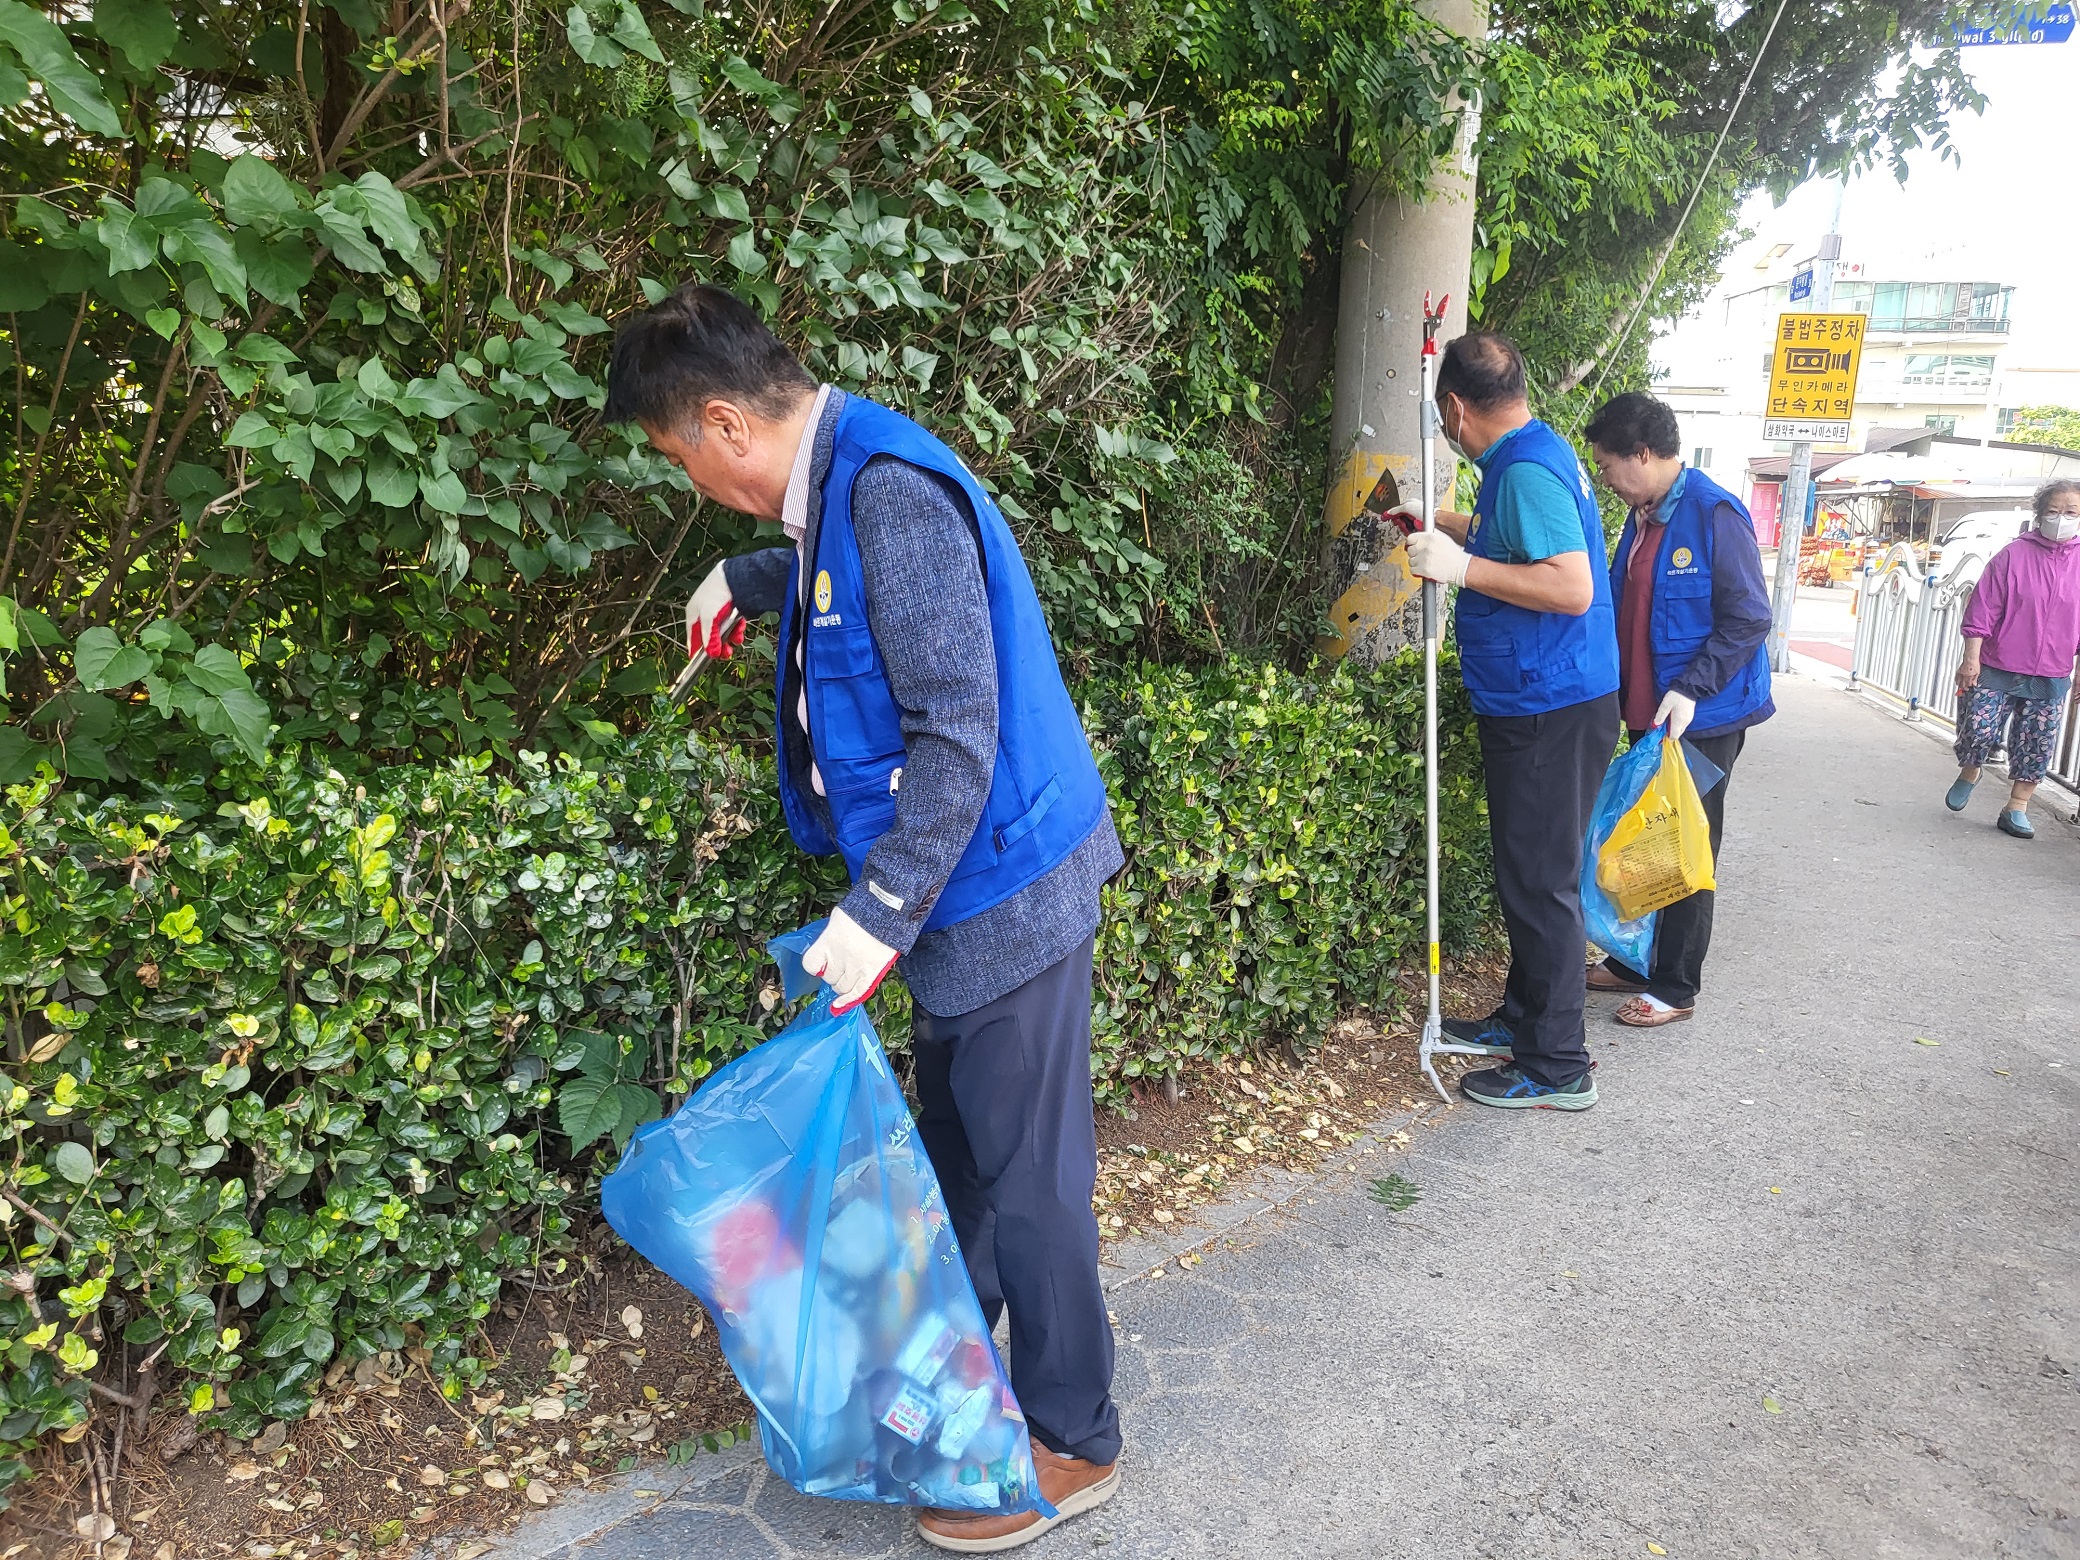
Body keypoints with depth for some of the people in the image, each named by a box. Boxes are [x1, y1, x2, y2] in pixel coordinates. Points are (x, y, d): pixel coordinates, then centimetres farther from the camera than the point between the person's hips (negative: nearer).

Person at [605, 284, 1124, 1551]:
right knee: (960, 1154, 22)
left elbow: (959, 725, -25)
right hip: (968, 884, 10)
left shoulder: (892, 488, -21)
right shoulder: (844, 482, 10)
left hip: (1002, 887, -10)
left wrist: (879, 911, -25)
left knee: (1025, 1176, 3)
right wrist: (750, 580, 30)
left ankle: (1072, 1445, 23)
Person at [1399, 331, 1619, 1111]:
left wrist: (1462, 567, -25)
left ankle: (1557, 1067, 7)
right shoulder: (1534, 454, 13)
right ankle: (1524, 1020, 33)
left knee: (1540, 884, -3)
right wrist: (1441, 525, 39)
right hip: (1541, 704, 10)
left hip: (1549, 715, -10)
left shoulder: (1527, 470, -19)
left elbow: (1572, 587, -29)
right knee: (1529, 875, 19)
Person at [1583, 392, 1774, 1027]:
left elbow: (1750, 618, -19)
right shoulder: (1643, 517, 10)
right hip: (1647, 714, 8)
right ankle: (1634, 962, 30)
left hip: (1702, 719, -8)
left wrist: (1690, 689, -25)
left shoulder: (1714, 514, -17)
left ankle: (1676, 987, 15)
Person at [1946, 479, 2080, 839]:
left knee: (2035, 748, 5)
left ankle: (2015, 810, 18)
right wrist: (1971, 657, -9)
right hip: (1996, 670, -2)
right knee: (1977, 732, -3)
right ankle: (1968, 775, 29)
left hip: (2050, 679, 2)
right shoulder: (2015, 555, -6)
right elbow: (1984, 608, -5)